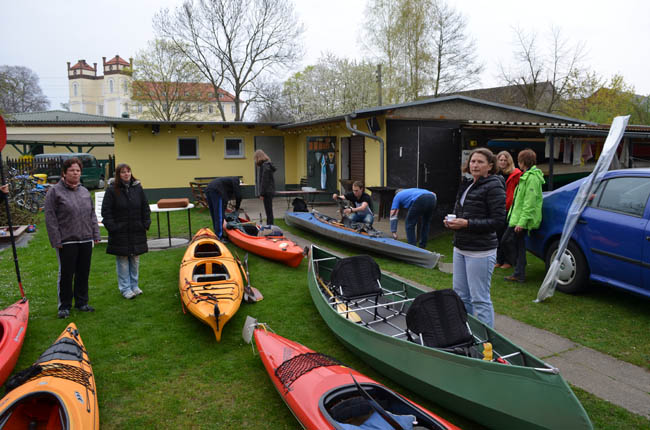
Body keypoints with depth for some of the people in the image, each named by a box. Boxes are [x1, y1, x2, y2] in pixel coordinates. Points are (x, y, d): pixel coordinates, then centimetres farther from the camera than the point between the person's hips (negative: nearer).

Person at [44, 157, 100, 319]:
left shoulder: (85, 192, 12)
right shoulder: (55, 191, -5)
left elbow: (92, 215, 17)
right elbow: (50, 218, -8)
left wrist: (96, 234, 10)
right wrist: (56, 240, -13)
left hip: (86, 240, 5)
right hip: (67, 241, -5)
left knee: (83, 273, 12)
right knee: (66, 274, 3)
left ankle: (82, 302, 25)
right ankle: (64, 306, 16)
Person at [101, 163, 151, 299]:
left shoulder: (137, 188, 6)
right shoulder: (112, 191, -4)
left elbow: (145, 208, 12)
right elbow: (106, 211, -4)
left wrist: (146, 224, 4)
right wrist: (112, 227, -10)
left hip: (137, 232, 4)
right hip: (120, 233, -3)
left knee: (135, 260, 11)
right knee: (122, 261, 2)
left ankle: (134, 285, 24)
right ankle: (125, 288, 11)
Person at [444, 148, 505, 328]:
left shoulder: (493, 186, -12)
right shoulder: (467, 185, 13)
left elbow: (498, 221, -16)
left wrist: (466, 224, -20)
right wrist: (452, 221, 3)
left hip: (480, 251, -9)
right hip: (460, 248, 9)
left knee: (480, 299, -2)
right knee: (460, 294, 17)